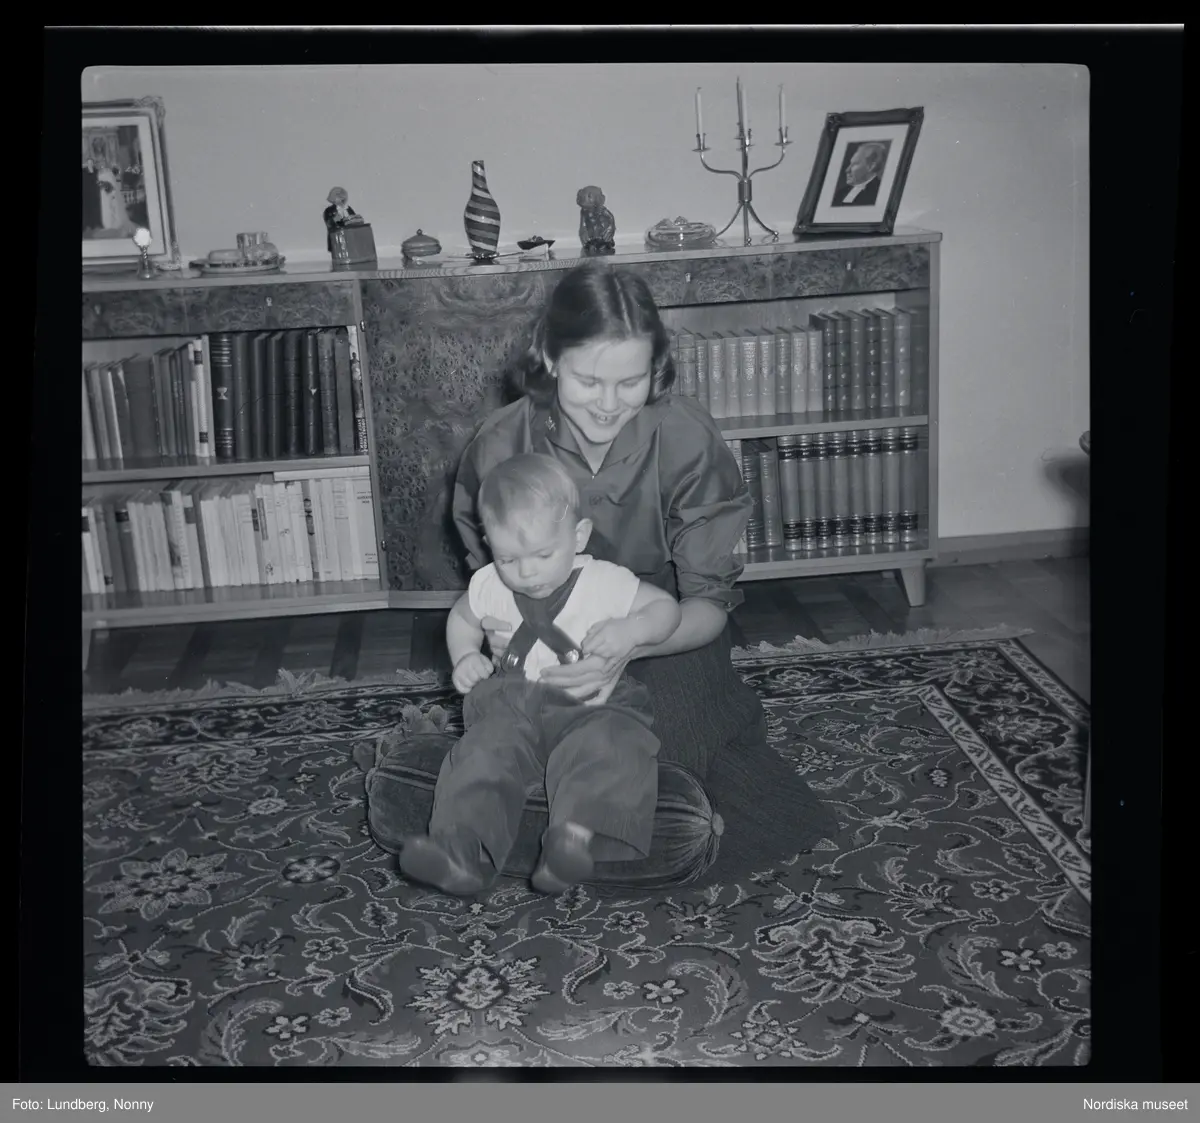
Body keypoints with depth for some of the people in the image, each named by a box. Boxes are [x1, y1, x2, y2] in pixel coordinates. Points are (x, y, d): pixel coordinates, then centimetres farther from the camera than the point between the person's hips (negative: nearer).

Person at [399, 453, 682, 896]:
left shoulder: (605, 583, -5)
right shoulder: (489, 585, 6)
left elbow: (667, 607, 1)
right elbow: (461, 617, 27)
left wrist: (632, 629, -20)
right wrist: (464, 656, 6)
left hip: (588, 706, -3)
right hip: (513, 706, 3)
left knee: (607, 748, -35)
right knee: (484, 750, -26)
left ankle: (579, 833, -55)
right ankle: (462, 847, -40)